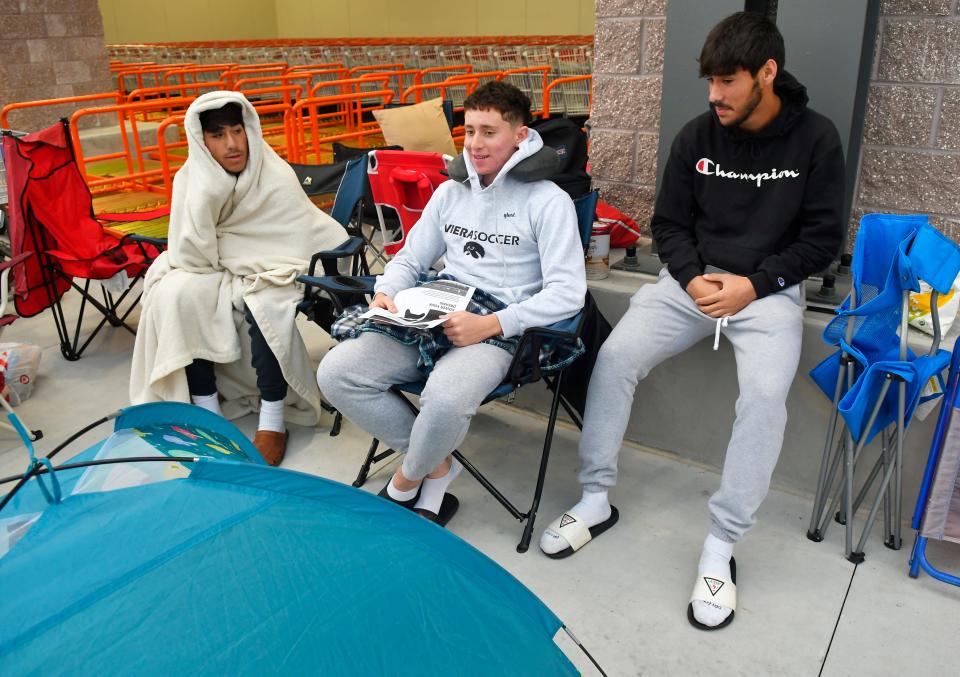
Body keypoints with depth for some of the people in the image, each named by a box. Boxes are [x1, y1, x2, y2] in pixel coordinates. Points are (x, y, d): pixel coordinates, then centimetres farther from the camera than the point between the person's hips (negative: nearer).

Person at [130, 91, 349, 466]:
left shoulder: (276, 177, -14)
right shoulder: (191, 179, -8)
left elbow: (322, 242, -15)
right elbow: (190, 256, -18)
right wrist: (206, 191, -24)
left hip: (268, 276, -2)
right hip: (214, 279, 3)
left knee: (266, 304, -34)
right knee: (176, 294, -26)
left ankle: (273, 418, -21)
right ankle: (206, 408, -14)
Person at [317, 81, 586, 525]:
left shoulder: (549, 201, -2)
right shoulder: (450, 191, 16)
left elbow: (567, 292, -12)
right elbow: (410, 259, 20)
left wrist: (491, 324, -23)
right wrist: (386, 295, -4)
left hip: (499, 327, -5)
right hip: (434, 315, 6)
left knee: (445, 400, -37)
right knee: (336, 373, -15)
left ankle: (408, 479, -1)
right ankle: (435, 464, 0)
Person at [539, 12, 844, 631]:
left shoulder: (816, 139, -2)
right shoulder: (697, 136, 4)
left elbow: (823, 239, -1)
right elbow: (670, 224, 9)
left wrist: (753, 284, -14)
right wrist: (691, 278, -11)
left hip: (770, 288, -2)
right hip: (692, 280, 3)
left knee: (765, 393, -30)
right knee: (615, 356, -20)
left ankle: (721, 548, -16)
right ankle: (596, 502, -4)